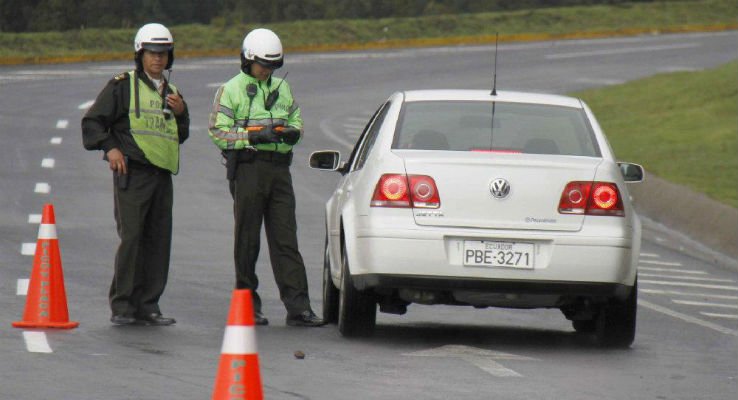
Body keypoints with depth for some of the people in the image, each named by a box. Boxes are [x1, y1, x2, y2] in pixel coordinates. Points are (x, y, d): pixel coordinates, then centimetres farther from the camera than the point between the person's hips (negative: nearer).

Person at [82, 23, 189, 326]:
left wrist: (180, 113, 6)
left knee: (158, 241, 4)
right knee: (131, 238, -12)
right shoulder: (123, 86, 1)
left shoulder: (171, 93, 19)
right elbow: (92, 122, 1)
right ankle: (121, 307, -8)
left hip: (162, 176, 6)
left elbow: (181, 136, 25)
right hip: (132, 173, -6)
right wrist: (110, 148, -12)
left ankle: (147, 305, 10)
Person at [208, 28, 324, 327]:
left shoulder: (281, 87, 18)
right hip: (248, 167, -4)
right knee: (247, 240, 1)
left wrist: (292, 132, 0)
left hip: (279, 167, 4)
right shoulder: (231, 90, 1)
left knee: (286, 240, -1)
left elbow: (296, 120, 24)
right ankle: (247, 306, 10)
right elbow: (218, 131, -7)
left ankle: (298, 308, -6)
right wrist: (253, 137, -18)